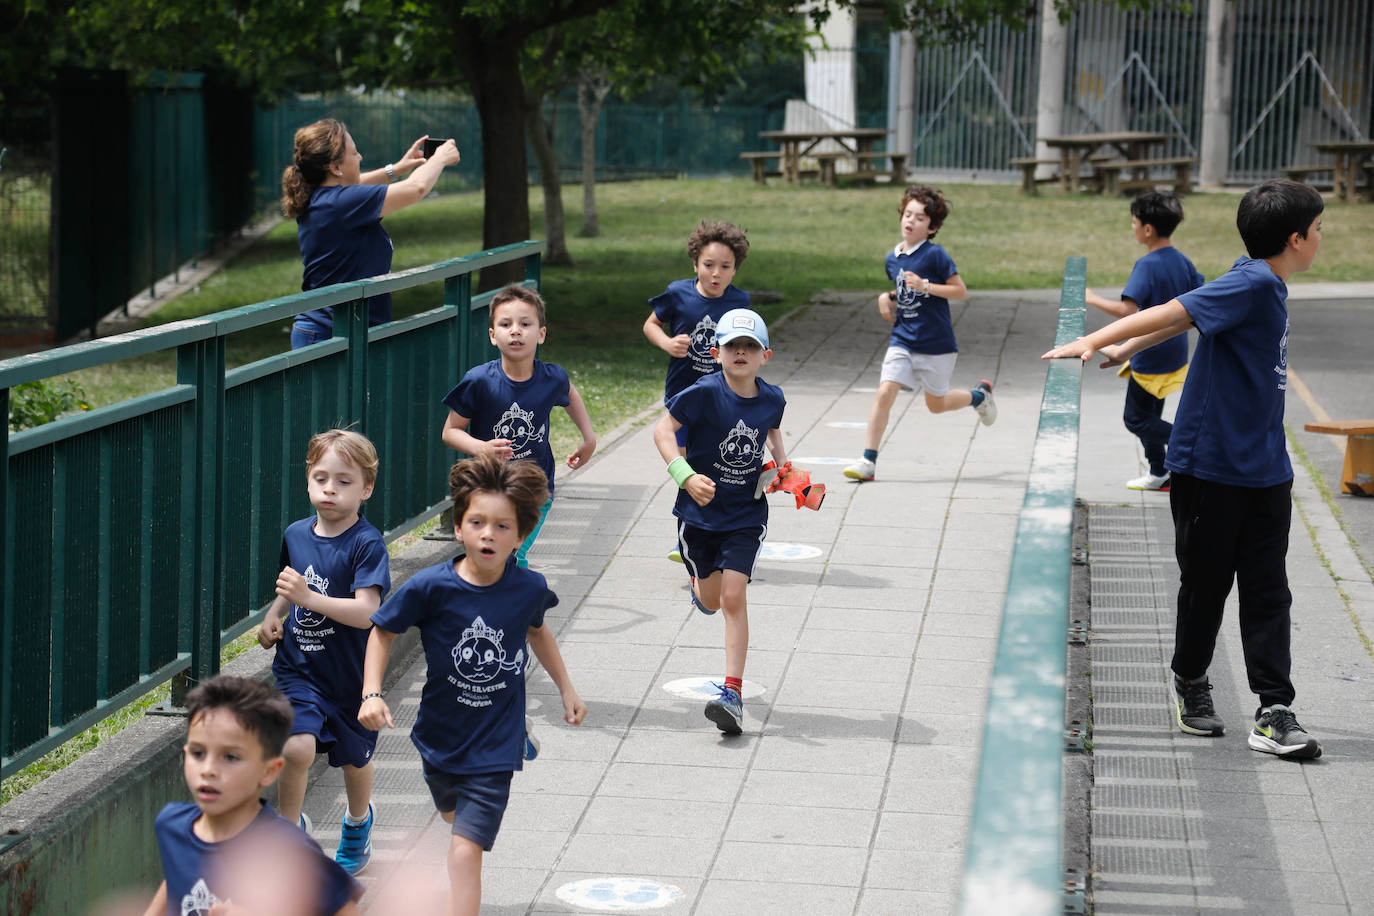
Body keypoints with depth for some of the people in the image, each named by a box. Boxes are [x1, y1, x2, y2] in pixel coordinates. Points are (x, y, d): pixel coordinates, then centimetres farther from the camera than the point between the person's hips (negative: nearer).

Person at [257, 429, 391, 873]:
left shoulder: (367, 544, -17)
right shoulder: (296, 534, 1)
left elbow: (366, 612, -27)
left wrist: (310, 598, -37)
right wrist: (273, 617, 3)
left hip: (350, 673, -2)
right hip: (298, 667, 2)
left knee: (354, 758, 18)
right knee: (297, 746, -21)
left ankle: (358, 820, 50)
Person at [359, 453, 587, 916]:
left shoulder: (529, 588, -13)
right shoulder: (430, 587, -19)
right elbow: (382, 631, -3)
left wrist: (566, 689, 17)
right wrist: (372, 694, -14)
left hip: (494, 749, -2)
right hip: (440, 736, 2)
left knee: (465, 852, -12)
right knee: (455, 816, 29)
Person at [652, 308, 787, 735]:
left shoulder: (772, 399, -4)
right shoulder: (704, 392, -17)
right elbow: (663, 430, -17)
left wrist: (782, 467, 5)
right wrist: (686, 476, -29)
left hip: (746, 515, 1)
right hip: (699, 511, -1)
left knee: (733, 597, -12)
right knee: (711, 601, 13)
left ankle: (733, 692, -10)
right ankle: (700, 581, 54)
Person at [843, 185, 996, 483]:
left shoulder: (935, 255, -12)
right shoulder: (891, 259, 7)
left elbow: (961, 291, -13)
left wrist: (925, 286, -23)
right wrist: (887, 298, 4)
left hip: (936, 344, -4)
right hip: (902, 341, 4)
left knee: (936, 404, 11)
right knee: (885, 392, -13)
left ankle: (979, 395, 41)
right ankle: (868, 460, -11)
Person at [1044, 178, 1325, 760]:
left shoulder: (1264, 286, 10)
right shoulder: (1254, 284, -17)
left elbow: (1182, 321, 16)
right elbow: (1172, 314, -25)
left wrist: (1124, 347, 22)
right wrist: (1094, 342, -31)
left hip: (1264, 472, 8)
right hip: (1210, 466, -8)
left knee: (1268, 591, 2)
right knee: (1205, 583, 8)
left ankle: (1274, 713, 1)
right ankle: (1189, 680, 29)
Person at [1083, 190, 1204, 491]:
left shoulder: (1147, 266, -23)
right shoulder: (1182, 261, 2)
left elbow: (1127, 309, -32)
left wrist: (1094, 299, -19)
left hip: (1151, 358, -9)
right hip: (1176, 352, 9)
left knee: (1135, 419, 3)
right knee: (1150, 414, 21)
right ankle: (1159, 475, 29)